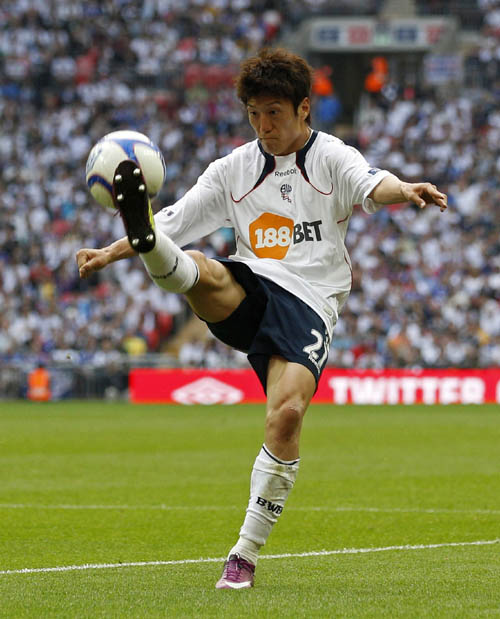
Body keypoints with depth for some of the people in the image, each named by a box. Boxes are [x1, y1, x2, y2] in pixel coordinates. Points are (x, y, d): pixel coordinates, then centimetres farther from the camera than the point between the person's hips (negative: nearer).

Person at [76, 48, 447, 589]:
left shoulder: (331, 158, 5)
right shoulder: (234, 168, 17)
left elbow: (370, 183, -16)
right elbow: (177, 219, 17)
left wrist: (405, 190, -40)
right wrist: (113, 251, 4)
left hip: (308, 302, -4)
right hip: (246, 293, 4)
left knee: (287, 412, -22)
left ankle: (246, 553, -14)